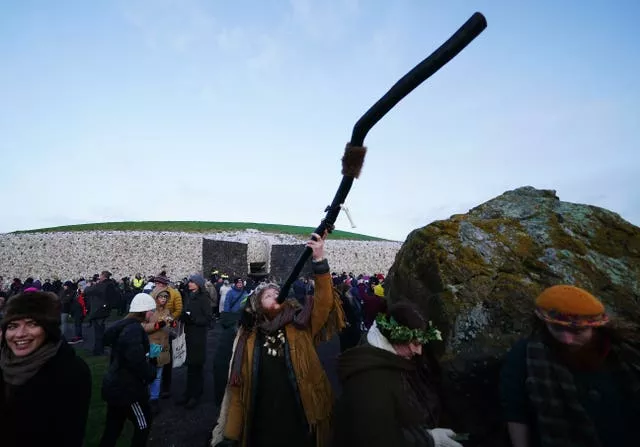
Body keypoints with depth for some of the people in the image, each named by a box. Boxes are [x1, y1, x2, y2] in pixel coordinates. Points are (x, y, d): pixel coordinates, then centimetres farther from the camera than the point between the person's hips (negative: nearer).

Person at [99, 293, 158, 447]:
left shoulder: (124, 326, 6)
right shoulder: (134, 329, -24)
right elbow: (137, 362, -30)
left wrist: (150, 358, 5)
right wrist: (151, 373, -12)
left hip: (116, 386, 9)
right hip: (127, 388, -9)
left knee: (112, 428, 21)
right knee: (143, 424, 10)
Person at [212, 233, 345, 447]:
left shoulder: (300, 327, -5)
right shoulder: (249, 339, -3)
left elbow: (324, 301, -20)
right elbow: (238, 388, 1)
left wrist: (319, 261, -31)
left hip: (302, 422, 0)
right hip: (262, 426, 0)